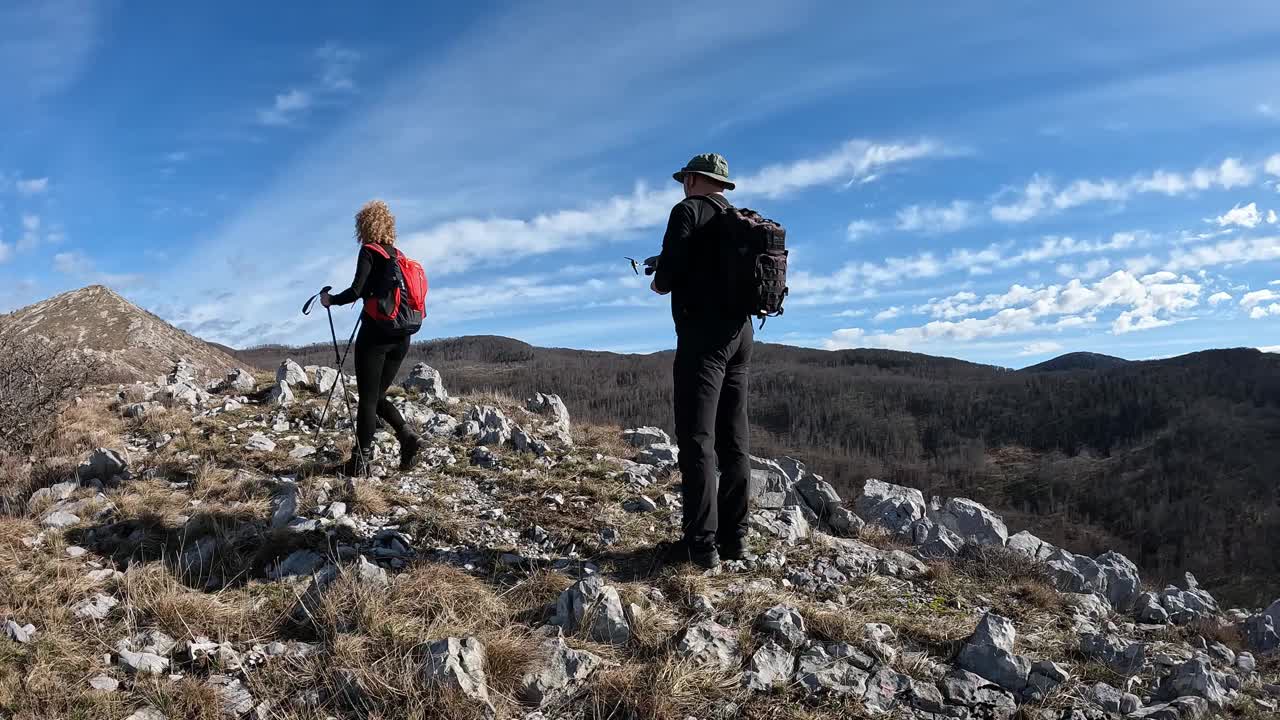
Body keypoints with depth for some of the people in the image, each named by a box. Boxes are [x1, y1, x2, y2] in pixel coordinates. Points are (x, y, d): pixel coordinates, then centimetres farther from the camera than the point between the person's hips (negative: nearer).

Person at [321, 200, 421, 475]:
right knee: (379, 396, 17)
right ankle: (406, 435, -4)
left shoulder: (369, 251, -5)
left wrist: (330, 300, 2)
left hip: (375, 334, -6)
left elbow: (357, 291, -15)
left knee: (367, 398, 1)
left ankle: (362, 460, 6)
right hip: (400, 338, 6)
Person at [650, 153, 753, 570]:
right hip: (740, 332, 8)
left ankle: (701, 544, -10)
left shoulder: (689, 210, -3)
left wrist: (659, 285, 9)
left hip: (703, 335, -8)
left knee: (697, 438, -9)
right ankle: (734, 538, 11)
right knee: (734, 439, 8)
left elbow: (669, 271, -14)